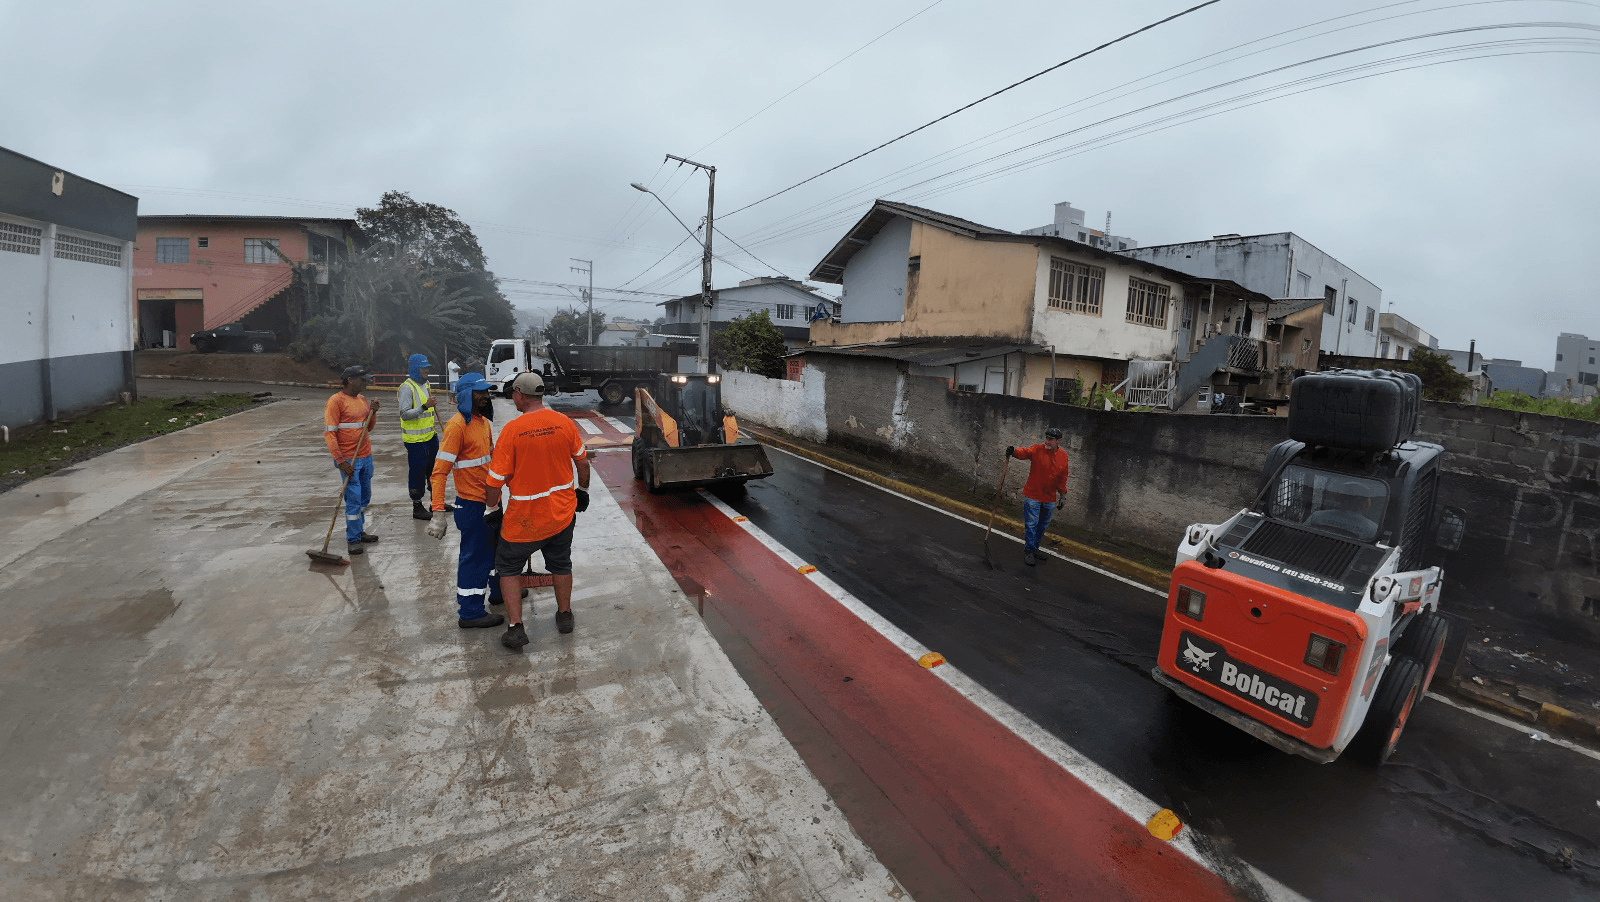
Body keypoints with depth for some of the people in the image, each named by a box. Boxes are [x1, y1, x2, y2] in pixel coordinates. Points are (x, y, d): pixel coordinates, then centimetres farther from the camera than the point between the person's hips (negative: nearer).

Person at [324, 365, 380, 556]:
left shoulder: (362, 399, 11)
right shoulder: (335, 401, -11)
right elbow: (329, 433, -14)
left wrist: (373, 413, -2)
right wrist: (340, 461, -19)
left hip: (366, 457, 7)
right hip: (348, 460, -7)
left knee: (364, 497, 15)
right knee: (353, 499, -4)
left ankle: (359, 531, 28)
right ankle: (353, 539, 6)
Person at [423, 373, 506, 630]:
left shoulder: (483, 421, 8)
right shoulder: (457, 425, -19)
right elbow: (439, 471, -23)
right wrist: (438, 513, -27)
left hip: (490, 500, 9)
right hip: (471, 505, -9)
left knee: (497, 545, 23)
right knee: (473, 555, 1)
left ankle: (498, 591, 43)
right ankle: (470, 613, 15)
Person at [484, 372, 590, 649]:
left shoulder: (512, 430, -17)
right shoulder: (565, 423, -6)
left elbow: (496, 478, -13)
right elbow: (582, 463, 5)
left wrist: (492, 508, 5)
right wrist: (582, 489, 22)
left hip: (525, 518, -4)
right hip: (563, 512, 4)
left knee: (508, 567, 17)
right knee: (561, 564, 22)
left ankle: (515, 628, 13)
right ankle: (564, 616, 37)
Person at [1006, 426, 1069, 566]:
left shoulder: (1063, 456, 3)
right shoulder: (1037, 449, -8)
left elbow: (1063, 477, 11)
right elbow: (1025, 452, -27)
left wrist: (1062, 493, 14)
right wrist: (1014, 451, -48)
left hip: (1050, 498, 4)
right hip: (1033, 495, -4)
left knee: (1043, 525, 14)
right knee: (1031, 524, -2)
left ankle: (1035, 548, 30)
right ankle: (1029, 551, 8)